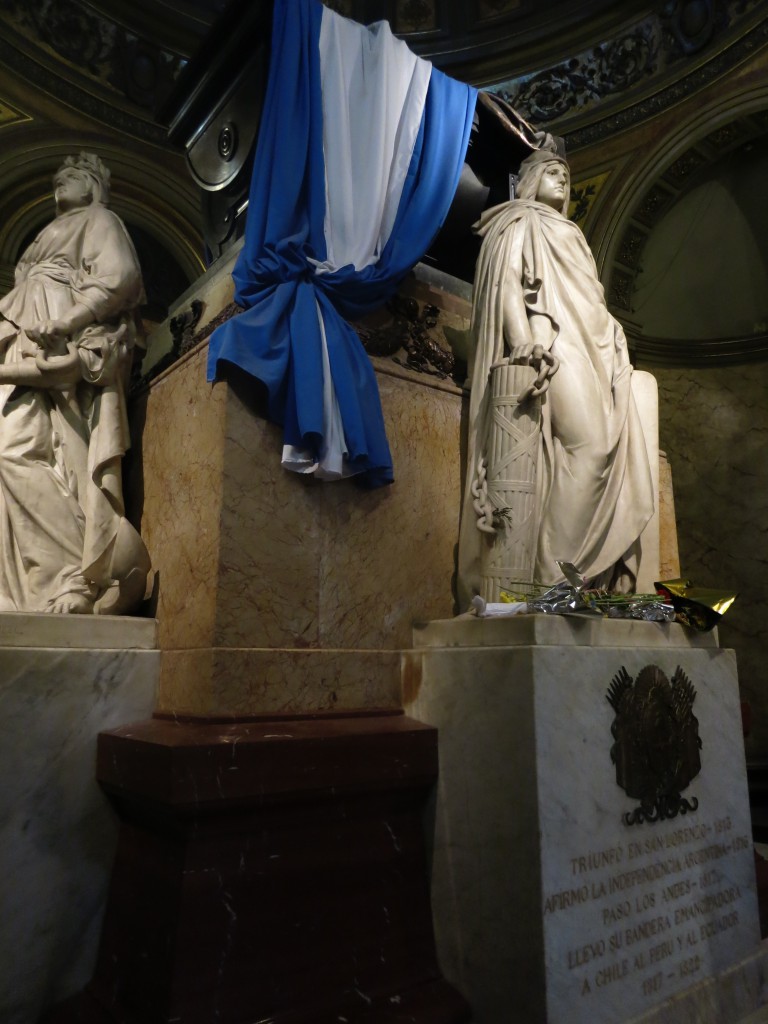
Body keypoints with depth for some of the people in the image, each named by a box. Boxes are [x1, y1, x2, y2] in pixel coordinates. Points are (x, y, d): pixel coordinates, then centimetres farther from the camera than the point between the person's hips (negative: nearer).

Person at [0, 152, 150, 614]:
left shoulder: (99, 220, 12)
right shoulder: (53, 233, 35)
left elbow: (120, 277, -8)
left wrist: (64, 323, -18)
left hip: (69, 355, -8)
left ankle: (80, 577, -22)